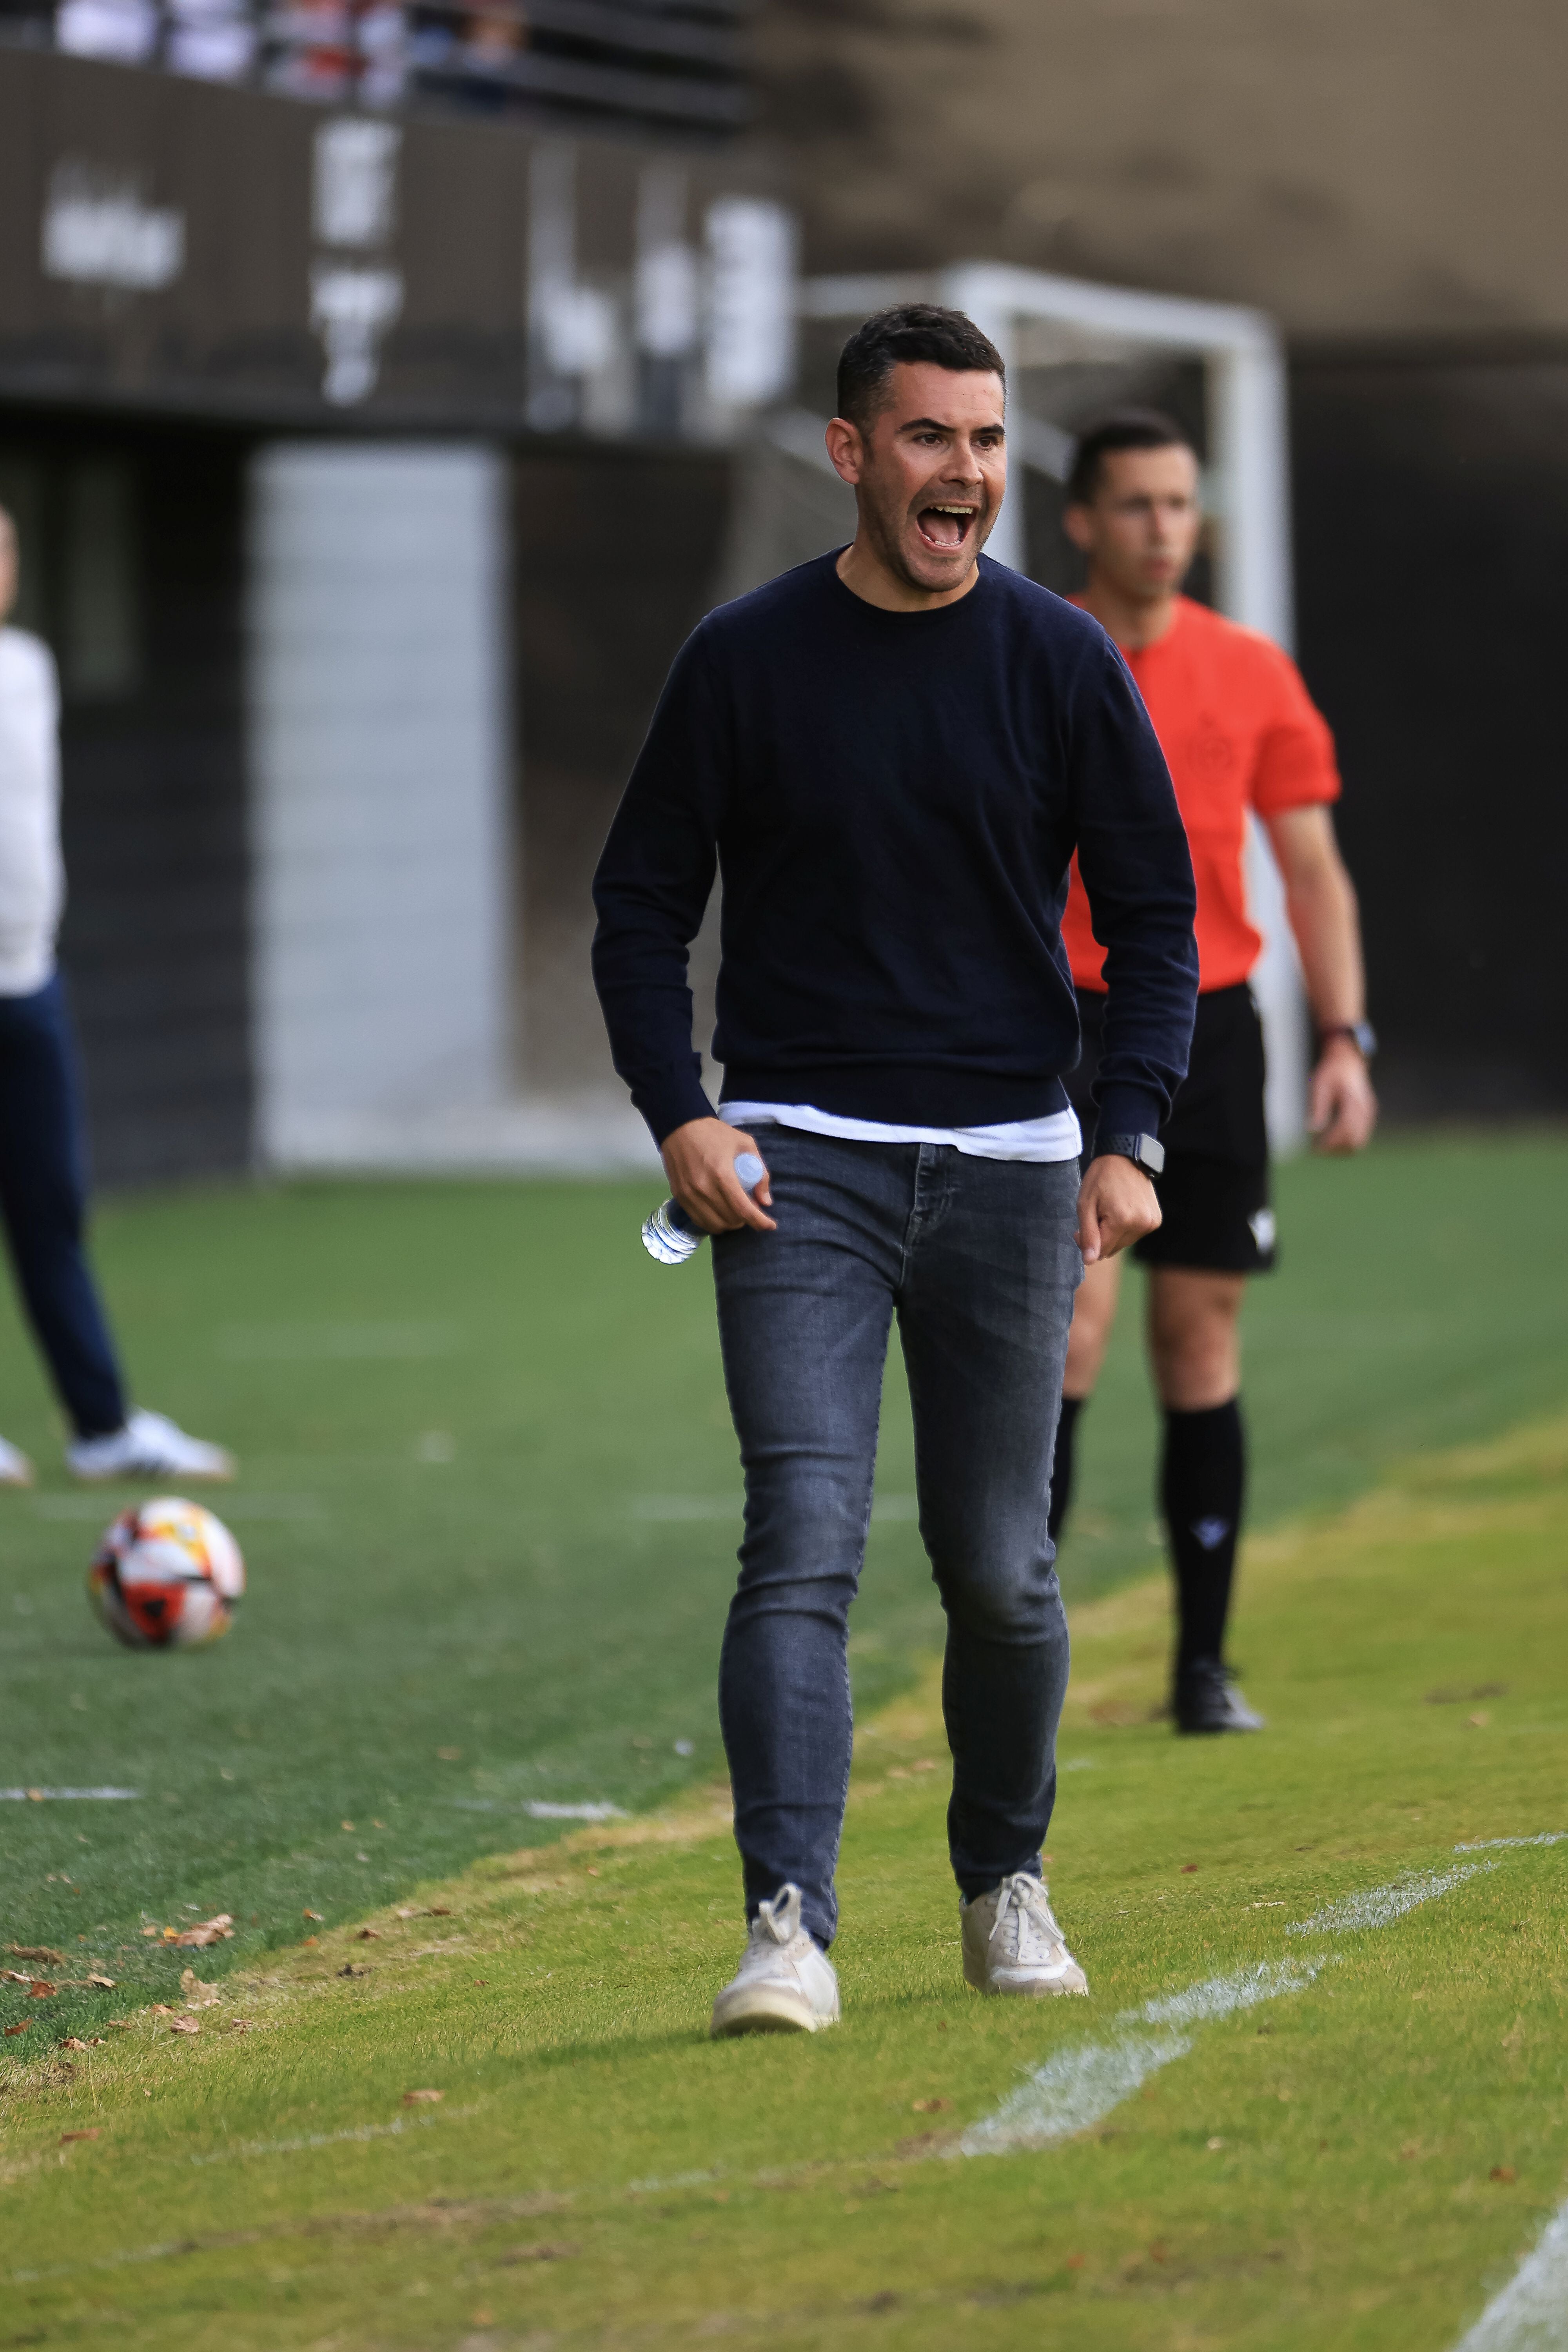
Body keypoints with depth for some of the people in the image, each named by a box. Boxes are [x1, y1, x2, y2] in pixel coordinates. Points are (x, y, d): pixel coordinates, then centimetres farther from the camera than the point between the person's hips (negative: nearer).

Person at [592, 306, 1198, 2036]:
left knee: (999, 1570, 7)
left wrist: (1129, 1140, -4)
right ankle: (790, 1926, -20)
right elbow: (641, 903, 7)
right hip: (796, 1167, -1)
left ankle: (1005, 1881, 29)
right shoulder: (744, 660, 0)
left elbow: (1152, 919, 8)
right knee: (803, 1544, -14)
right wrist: (677, 1116, -7)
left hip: (1009, 1168, 1)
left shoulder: (1063, 664, 3)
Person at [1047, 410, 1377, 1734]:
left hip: (1210, 1027, 3)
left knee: (1203, 1347, 4)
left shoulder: (1252, 674, 9)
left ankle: (1205, 1665, 9)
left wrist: (1346, 1039, 1)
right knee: (1071, 1321, -16)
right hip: (1066, 1026, -3)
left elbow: (1314, 871, 11)